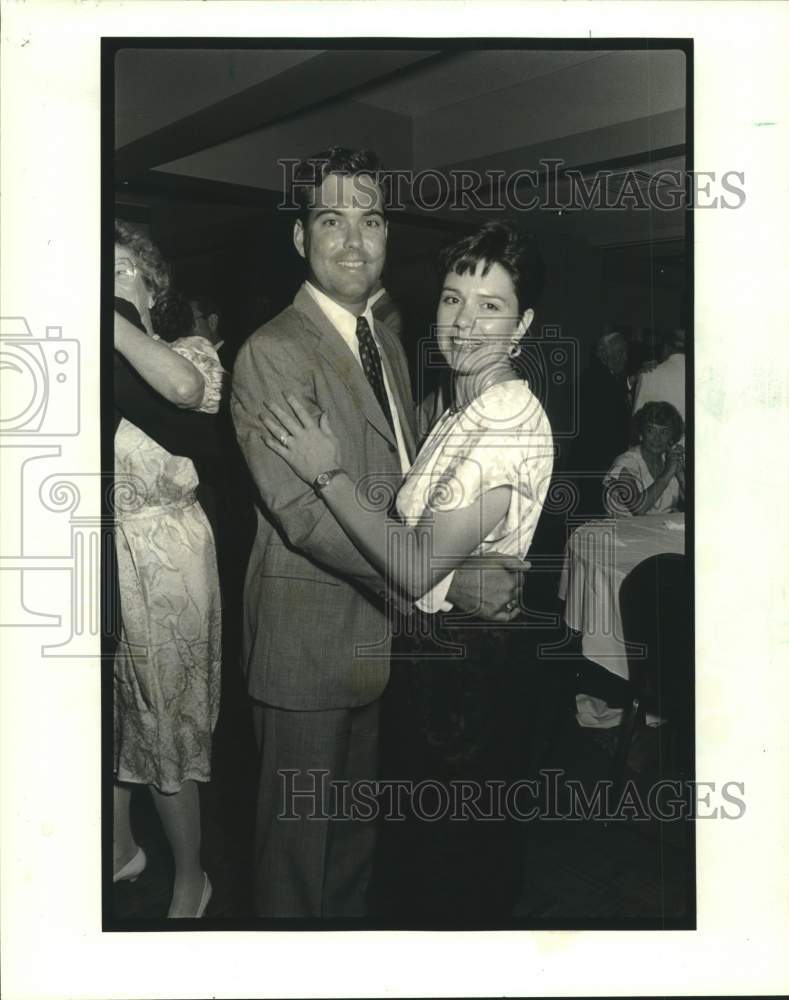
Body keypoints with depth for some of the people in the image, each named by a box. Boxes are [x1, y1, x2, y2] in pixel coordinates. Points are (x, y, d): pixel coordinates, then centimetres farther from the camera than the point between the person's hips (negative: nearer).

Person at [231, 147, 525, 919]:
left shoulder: (387, 341, 11)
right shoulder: (272, 353, -18)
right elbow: (307, 512, -26)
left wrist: (480, 557, 2)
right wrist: (449, 579, -27)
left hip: (383, 623, 8)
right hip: (312, 634, -8)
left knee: (358, 824, 25)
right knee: (299, 835, 11)